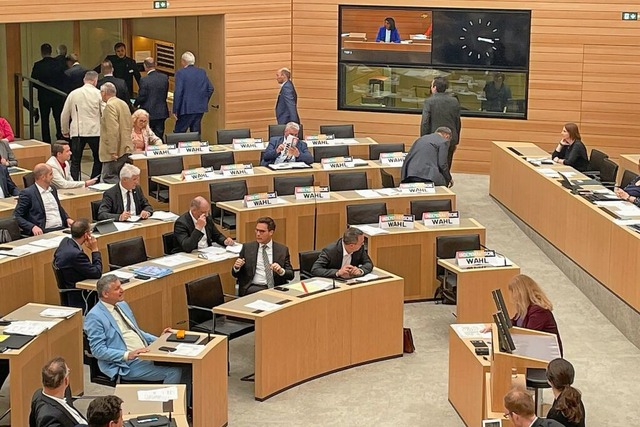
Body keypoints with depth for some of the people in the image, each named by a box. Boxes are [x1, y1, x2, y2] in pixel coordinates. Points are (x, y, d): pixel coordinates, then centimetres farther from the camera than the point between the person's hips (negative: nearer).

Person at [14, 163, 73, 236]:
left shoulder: (52, 190, 19)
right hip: (44, 232, -7)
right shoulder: (27, 193, -3)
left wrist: (67, 219, 12)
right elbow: (16, 216, -6)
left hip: (61, 229, 7)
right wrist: (32, 227, -21)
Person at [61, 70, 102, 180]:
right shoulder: (98, 94, -2)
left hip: (77, 131, 2)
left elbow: (65, 114, 9)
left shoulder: (73, 94, 5)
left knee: (75, 161, 4)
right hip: (94, 131, -2)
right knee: (98, 159, 11)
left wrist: (65, 131, 22)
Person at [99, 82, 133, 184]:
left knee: (108, 179, -10)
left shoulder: (110, 106, -13)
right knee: (120, 178, 12)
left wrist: (112, 151, -22)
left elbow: (113, 130, -21)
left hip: (115, 151, -9)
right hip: (126, 148, 9)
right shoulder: (124, 104, 16)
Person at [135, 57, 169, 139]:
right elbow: (165, 94, 7)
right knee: (159, 135, 10)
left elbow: (141, 97, -13)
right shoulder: (165, 77, -2)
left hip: (148, 113, -4)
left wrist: (135, 104, 6)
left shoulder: (144, 80, -18)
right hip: (162, 113, 4)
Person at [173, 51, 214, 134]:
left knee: (178, 133, 0)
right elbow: (210, 88, 9)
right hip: (200, 108, 6)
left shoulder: (180, 73, -9)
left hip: (186, 109, -6)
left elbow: (178, 92, -14)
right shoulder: (202, 72, 8)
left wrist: (175, 110, -10)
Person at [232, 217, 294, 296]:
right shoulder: (247, 247, 11)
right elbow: (235, 274, 13)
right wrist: (236, 267, -11)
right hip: (254, 288, -2)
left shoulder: (282, 250, 10)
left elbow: (291, 275, 6)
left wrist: (281, 271, -16)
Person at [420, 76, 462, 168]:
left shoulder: (429, 101, -11)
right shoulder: (454, 102, 3)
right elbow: (458, 123, 9)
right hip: (451, 140, 4)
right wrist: (456, 141, 18)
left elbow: (424, 123, -12)